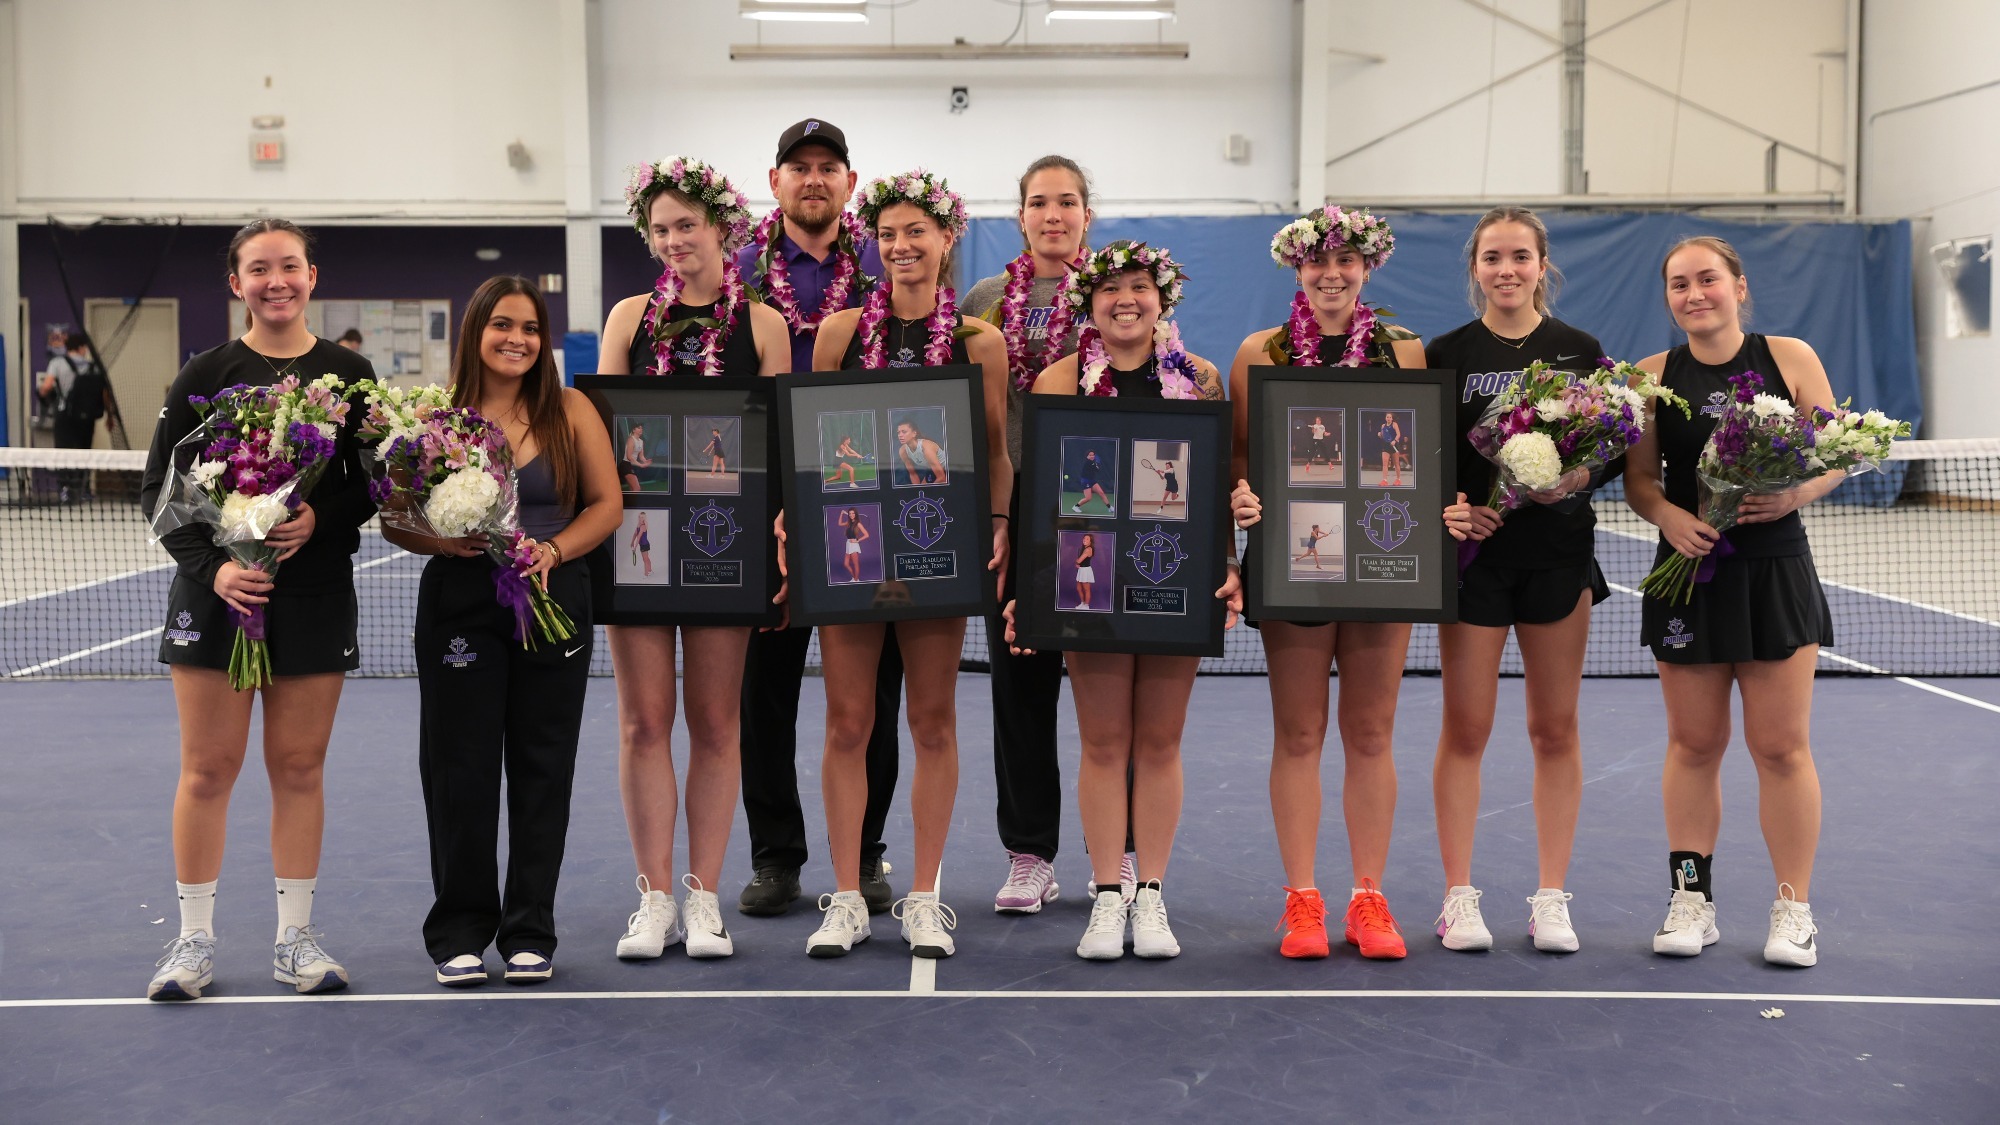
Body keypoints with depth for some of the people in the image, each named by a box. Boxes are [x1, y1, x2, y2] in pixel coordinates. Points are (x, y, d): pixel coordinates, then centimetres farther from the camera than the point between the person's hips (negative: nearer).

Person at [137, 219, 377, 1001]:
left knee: (300, 767, 6)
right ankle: (194, 940, 13)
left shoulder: (349, 374, 5)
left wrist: (319, 518, -16)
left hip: (316, 594, 1)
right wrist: (211, 565, -15)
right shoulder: (204, 375, 2)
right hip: (215, 590, -1)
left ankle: (295, 938, 17)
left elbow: (373, 486, 5)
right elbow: (159, 488, 0)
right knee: (208, 767, 2)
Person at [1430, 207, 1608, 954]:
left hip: (1559, 553, 1)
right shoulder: (1445, 354, 3)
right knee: (1465, 727, 1)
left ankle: (1551, 898, 15)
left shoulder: (1580, 351, 5)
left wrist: (1578, 477, -14)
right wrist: (1443, 508, -16)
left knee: (1556, 729, 5)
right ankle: (1459, 897, 10)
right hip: (1474, 551, -1)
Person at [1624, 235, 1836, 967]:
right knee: (1693, 743, 7)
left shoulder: (1790, 357, 0)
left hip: (1776, 571, -1)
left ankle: (1793, 908, 14)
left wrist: (1796, 494, -18)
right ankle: (1692, 900, 18)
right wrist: (1667, 515, -18)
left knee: (1782, 746, 2)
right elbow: (1638, 477, 2)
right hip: (1690, 573, 1)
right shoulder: (1655, 376, 3)